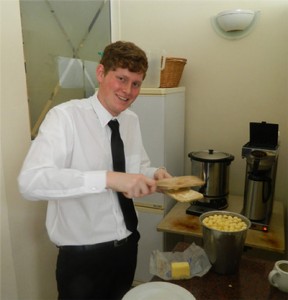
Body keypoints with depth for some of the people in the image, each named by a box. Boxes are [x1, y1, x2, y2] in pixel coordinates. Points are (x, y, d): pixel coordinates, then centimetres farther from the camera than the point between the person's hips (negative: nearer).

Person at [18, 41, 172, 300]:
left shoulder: (132, 120, 1)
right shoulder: (65, 117, -19)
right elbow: (30, 181, -31)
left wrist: (155, 174, -9)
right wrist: (109, 178, -40)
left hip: (127, 246, 6)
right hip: (83, 256, -6)